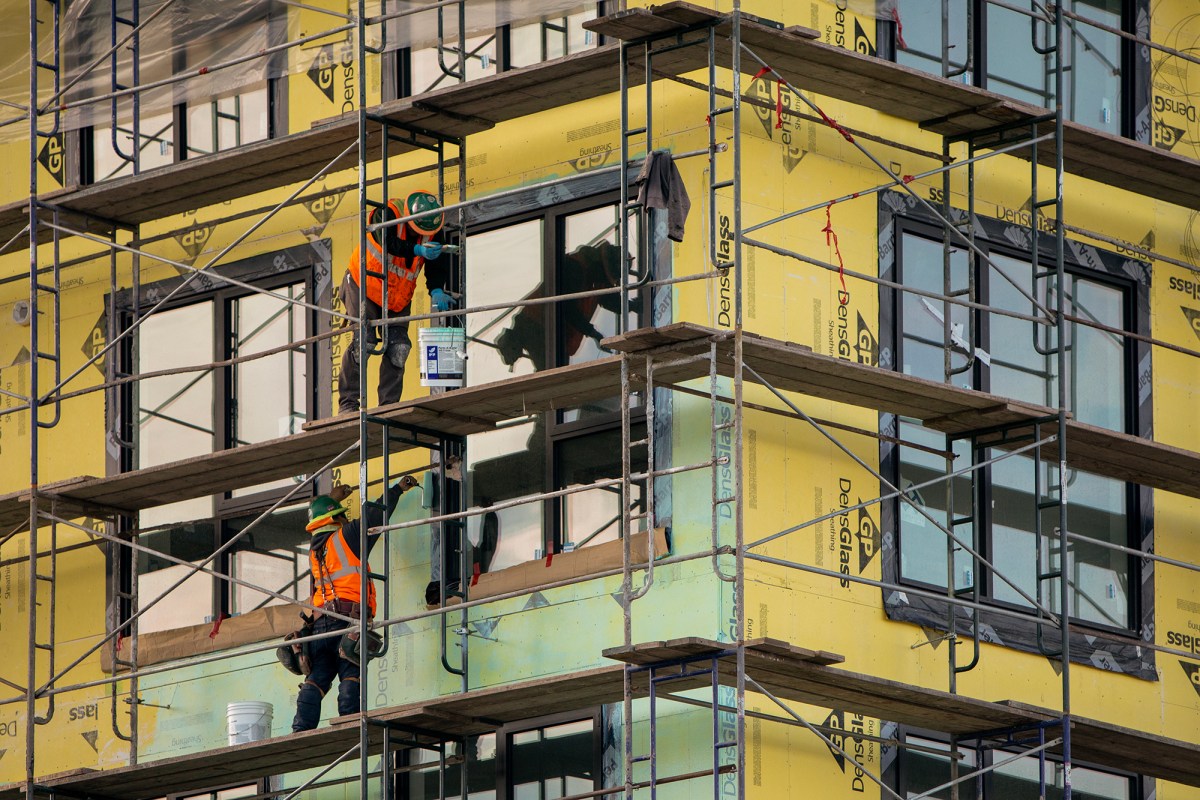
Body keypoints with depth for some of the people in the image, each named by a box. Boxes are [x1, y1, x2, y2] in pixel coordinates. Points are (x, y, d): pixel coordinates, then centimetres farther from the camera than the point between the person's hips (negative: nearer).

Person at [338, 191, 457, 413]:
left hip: (398, 299, 5)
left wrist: (436, 290, -31)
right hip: (364, 287, -5)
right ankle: (347, 402, -10)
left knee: (398, 348, -6)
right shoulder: (387, 214, -22)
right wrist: (417, 250, -52)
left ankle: (389, 404, 2)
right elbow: (388, 242, -39)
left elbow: (436, 266, -12)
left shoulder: (433, 233, -8)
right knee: (363, 341, -16)